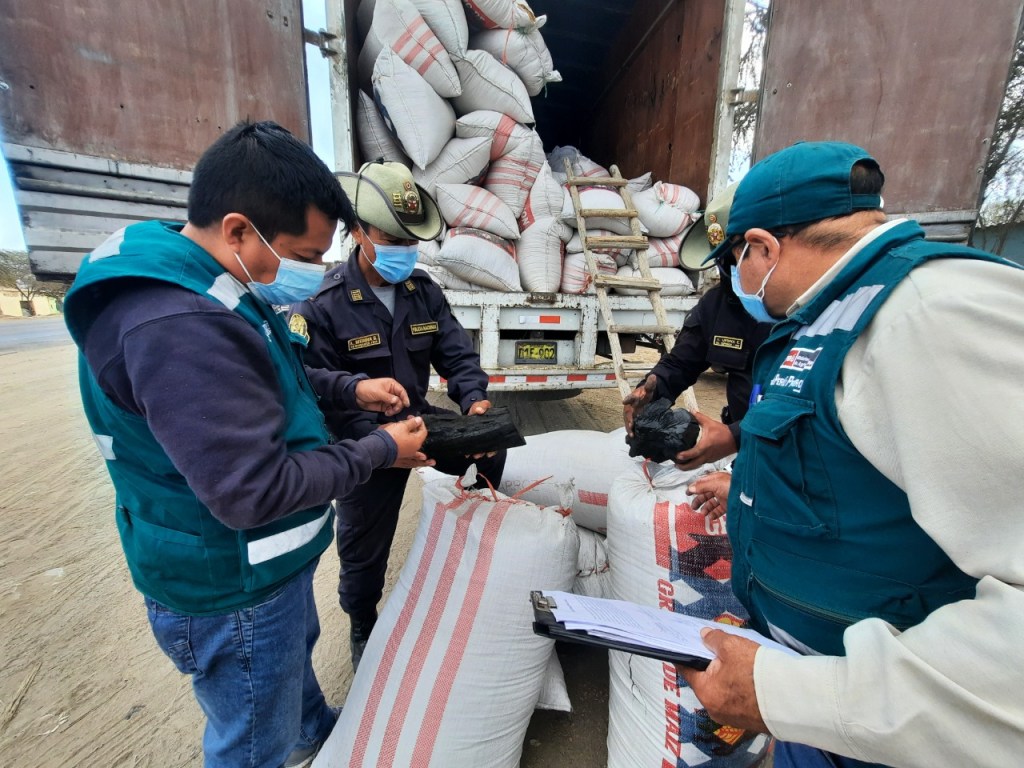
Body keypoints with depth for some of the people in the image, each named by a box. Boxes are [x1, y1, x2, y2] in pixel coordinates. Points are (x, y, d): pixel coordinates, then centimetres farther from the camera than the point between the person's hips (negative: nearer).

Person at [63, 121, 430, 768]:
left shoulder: (207, 291, 1)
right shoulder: (177, 326, -33)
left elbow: (261, 381, 15)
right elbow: (255, 492, -32)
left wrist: (349, 389, 1)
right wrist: (380, 451, -22)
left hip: (269, 564, 10)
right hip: (233, 592, -10)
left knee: (297, 650, 35)